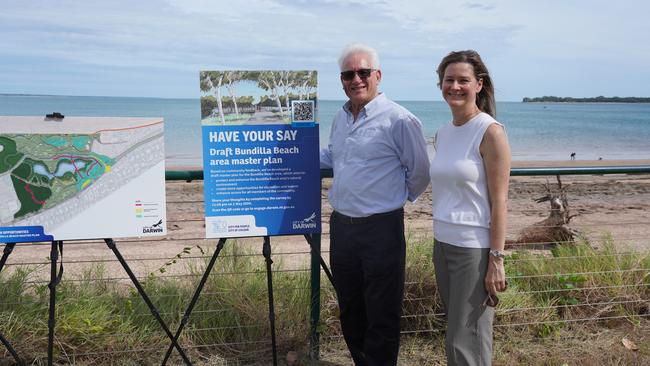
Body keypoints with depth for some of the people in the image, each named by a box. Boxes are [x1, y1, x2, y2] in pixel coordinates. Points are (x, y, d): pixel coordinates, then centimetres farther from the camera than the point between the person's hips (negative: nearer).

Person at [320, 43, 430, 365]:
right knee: (349, 309, 19)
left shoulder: (399, 120, -13)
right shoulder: (340, 118, 10)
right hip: (341, 226, 7)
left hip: (380, 229, -7)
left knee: (382, 316, 4)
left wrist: (396, 198, 5)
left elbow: (419, 173, -5)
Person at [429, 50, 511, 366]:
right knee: (454, 336, 16)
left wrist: (496, 260, -16)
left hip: (475, 248, -7)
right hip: (443, 243, 7)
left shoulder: (490, 132, -11)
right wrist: (440, 241, 13)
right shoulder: (442, 133, 10)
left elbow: (499, 201, -14)